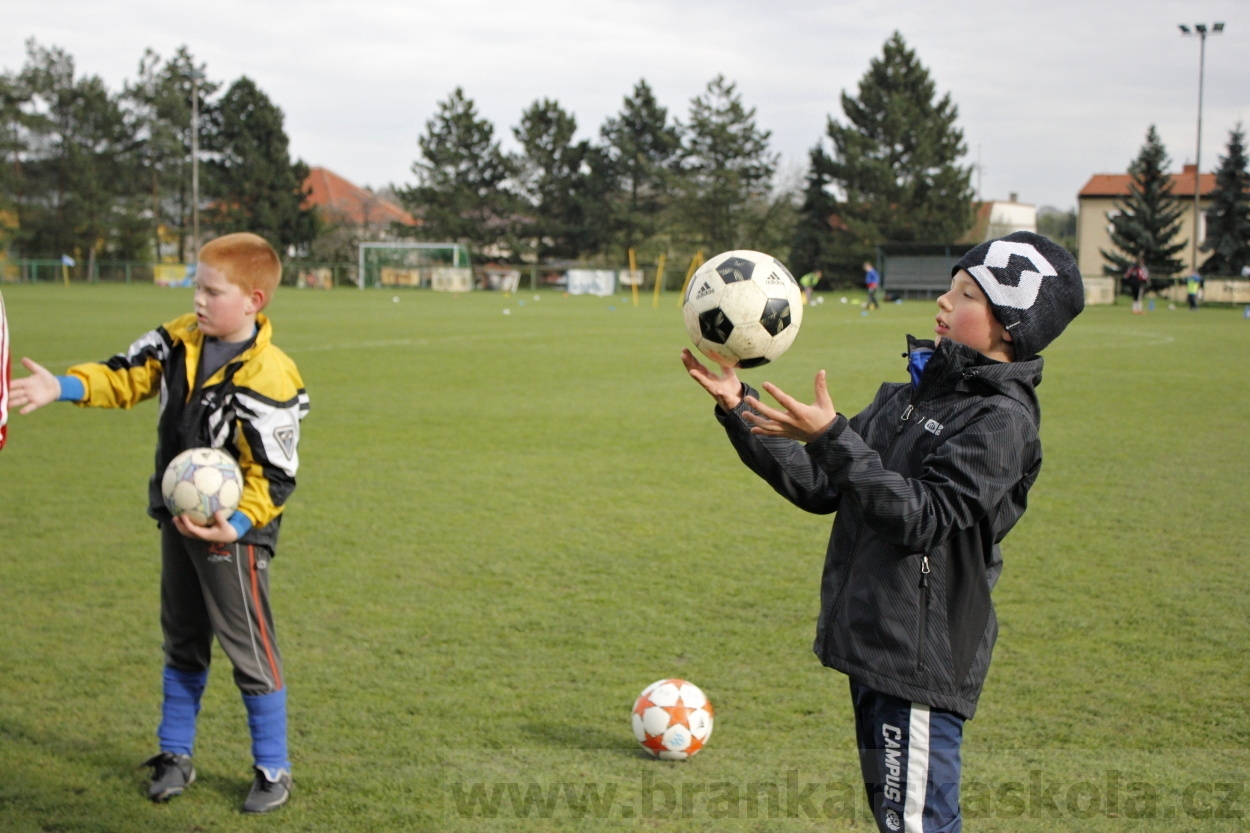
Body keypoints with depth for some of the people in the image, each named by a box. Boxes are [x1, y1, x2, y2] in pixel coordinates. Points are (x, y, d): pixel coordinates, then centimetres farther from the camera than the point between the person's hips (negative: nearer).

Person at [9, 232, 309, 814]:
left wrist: (237, 525, -34)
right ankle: (175, 756, 34)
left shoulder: (267, 379, -24)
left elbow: (274, 475, -21)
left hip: (233, 530, -7)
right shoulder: (181, 340, -3)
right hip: (177, 519, 8)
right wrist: (62, 387, -10)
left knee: (249, 649, 1)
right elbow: (129, 375, 4)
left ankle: (273, 771, 16)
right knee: (182, 643, 19)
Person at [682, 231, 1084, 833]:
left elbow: (920, 517, -23)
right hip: (872, 646, 9)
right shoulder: (909, 396, 13)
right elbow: (819, 488, 12)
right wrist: (738, 408, 5)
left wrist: (833, 437, -28)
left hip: (923, 657, -9)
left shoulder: (1002, 420, -13)